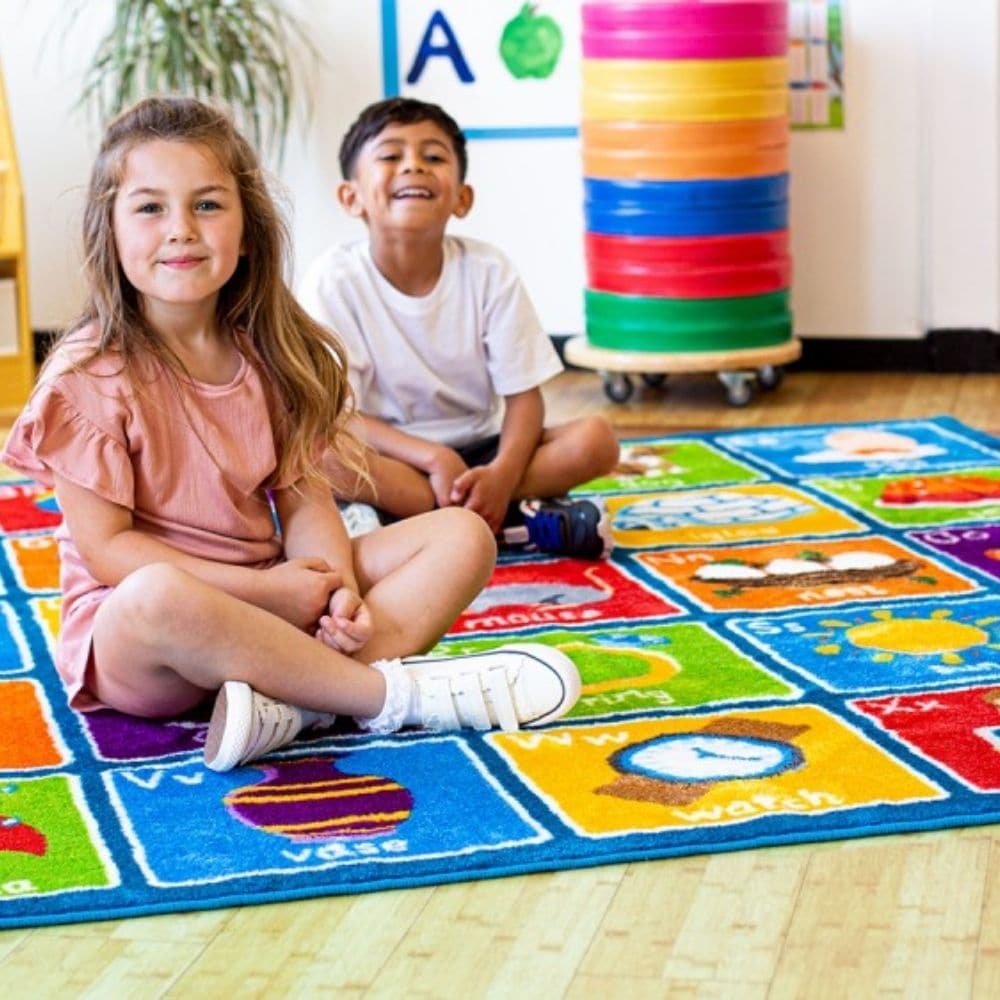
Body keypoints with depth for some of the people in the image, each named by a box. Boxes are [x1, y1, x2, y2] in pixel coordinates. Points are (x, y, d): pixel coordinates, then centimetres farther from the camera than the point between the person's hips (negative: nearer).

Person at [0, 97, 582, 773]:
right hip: (126, 631, -6)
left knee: (461, 536, -5)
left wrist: (340, 588, -19)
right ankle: (399, 694, -26)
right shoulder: (92, 375, -12)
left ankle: (297, 700, -30)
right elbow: (105, 545, -15)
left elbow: (303, 493, 3)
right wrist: (264, 588, -21)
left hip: (274, 598, 6)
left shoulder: (269, 354, 6)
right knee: (157, 598, -43)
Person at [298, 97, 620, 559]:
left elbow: (523, 396, -5)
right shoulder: (335, 279, -12)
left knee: (596, 438, -19)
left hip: (476, 453, 3)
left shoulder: (488, 271, -6)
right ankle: (524, 520, -27)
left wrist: (502, 474, -26)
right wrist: (434, 458, -29)